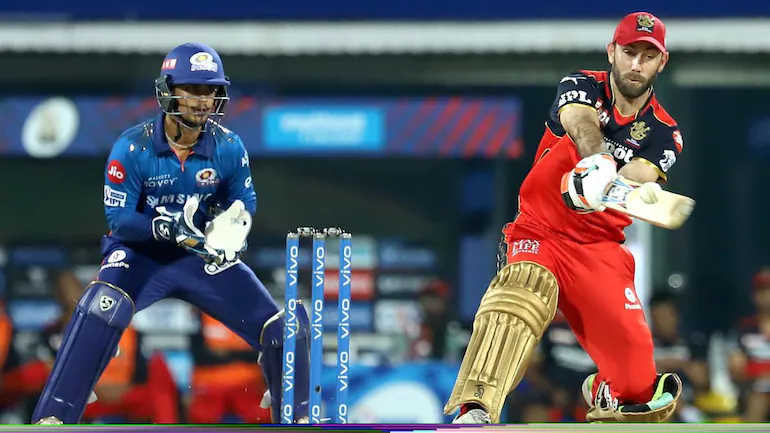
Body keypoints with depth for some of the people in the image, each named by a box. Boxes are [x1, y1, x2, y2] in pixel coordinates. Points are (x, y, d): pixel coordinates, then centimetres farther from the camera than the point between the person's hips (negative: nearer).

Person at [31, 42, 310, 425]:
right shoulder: (134, 147, -17)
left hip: (203, 256, 3)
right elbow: (118, 219, -16)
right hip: (141, 254, -3)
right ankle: (51, 421, -32)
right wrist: (168, 227, -33)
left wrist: (232, 227, -18)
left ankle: (296, 420, 19)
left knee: (284, 328, -7)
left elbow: (244, 202, 6)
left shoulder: (228, 147, -8)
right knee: (101, 311, -35)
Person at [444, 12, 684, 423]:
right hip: (539, 231, -2)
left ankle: (610, 394, 29)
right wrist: (599, 162, -51)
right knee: (521, 293, -34)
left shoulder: (663, 133, 2)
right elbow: (580, 122, -27)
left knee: (633, 359, -10)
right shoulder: (583, 86, -3)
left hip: (600, 248, 2)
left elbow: (639, 178, -19)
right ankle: (475, 412, -46)